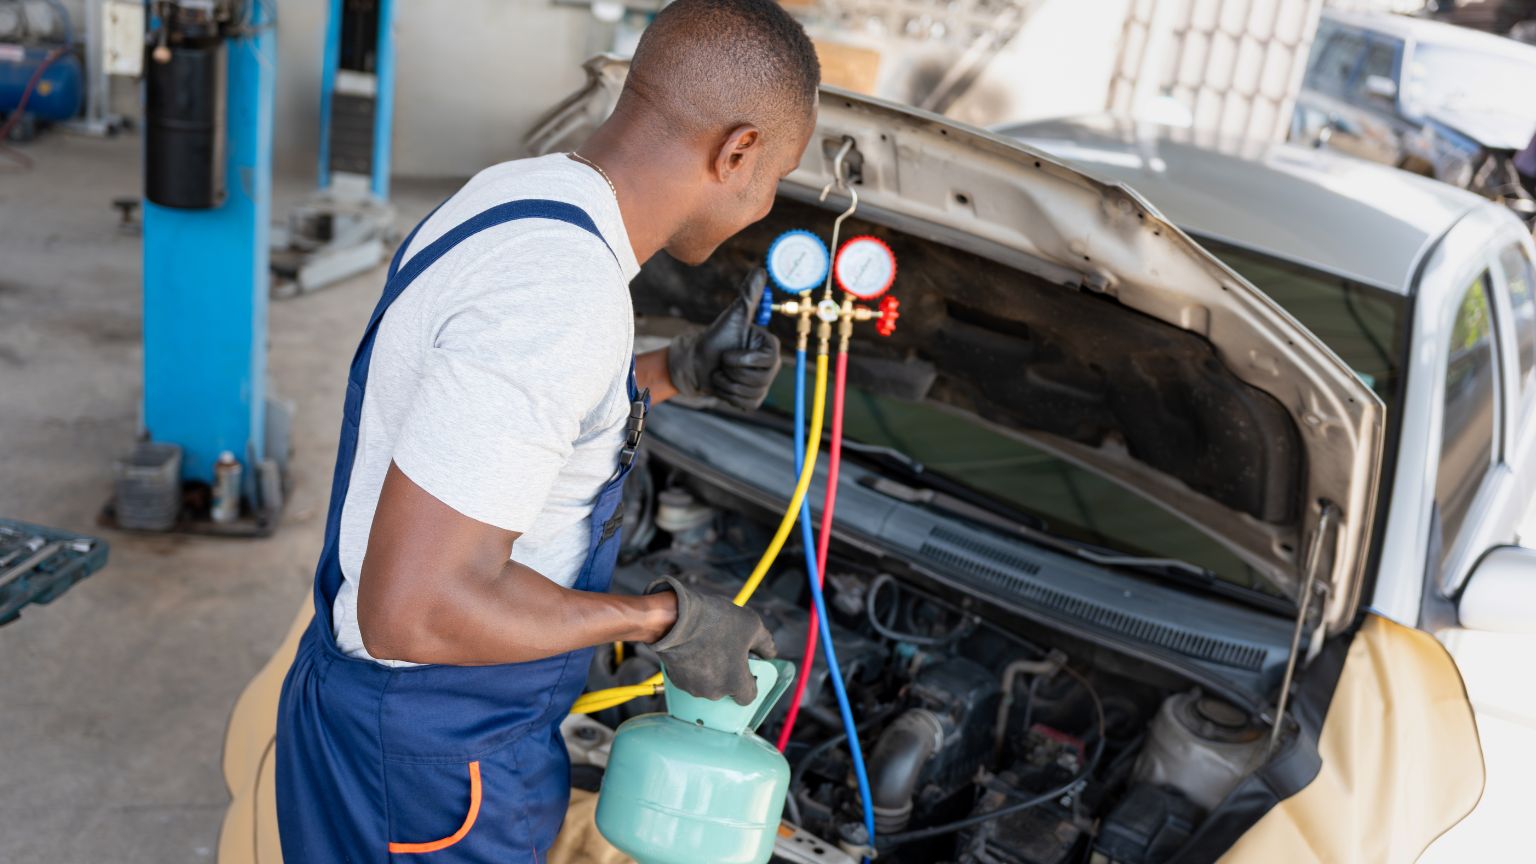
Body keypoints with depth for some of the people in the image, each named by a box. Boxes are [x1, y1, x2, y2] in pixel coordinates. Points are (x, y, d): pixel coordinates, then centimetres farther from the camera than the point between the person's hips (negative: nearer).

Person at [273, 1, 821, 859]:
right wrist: (665, 619, -22)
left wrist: (679, 371, 10)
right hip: (422, 760, -9)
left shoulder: (521, 193, 0)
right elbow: (412, 612, -33)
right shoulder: (560, 296, -32)